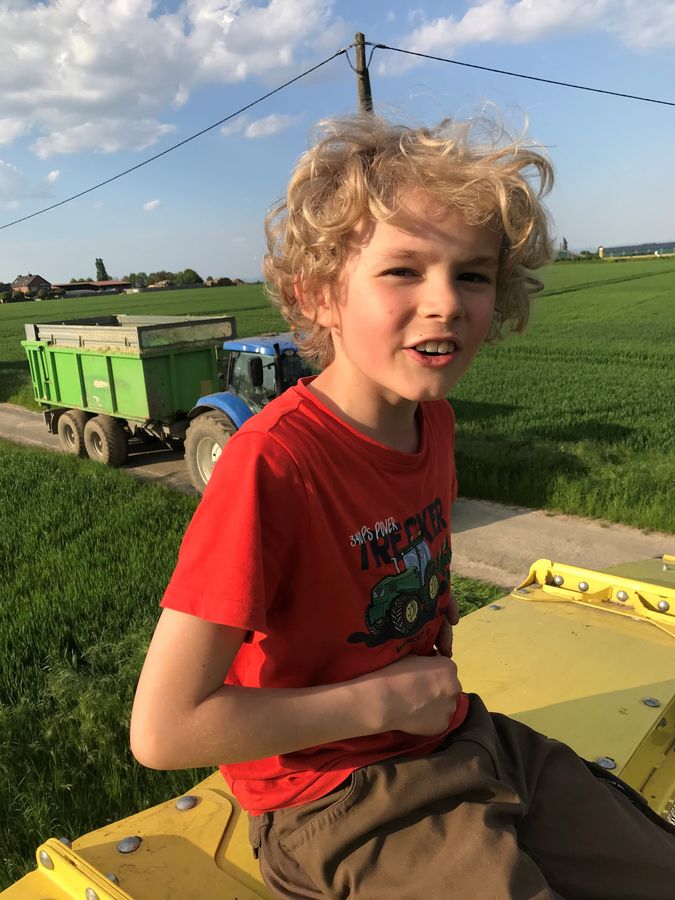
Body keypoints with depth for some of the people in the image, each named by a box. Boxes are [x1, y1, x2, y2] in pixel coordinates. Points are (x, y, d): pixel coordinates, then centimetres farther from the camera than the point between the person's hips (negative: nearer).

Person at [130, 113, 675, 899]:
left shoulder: (431, 419, -4)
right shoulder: (270, 461, -28)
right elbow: (162, 730, -25)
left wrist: (435, 640, 0)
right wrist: (382, 700, -21)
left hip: (459, 740, 7)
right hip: (339, 806, -6)